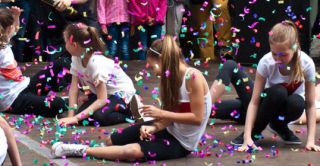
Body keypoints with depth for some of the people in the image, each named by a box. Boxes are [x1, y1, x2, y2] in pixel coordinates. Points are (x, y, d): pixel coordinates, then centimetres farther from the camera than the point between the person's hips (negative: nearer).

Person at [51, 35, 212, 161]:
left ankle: (82, 150, -17)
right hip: (169, 129, 9)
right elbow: (170, 114, 1)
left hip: (182, 142, -9)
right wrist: (154, 127, -18)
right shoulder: (171, 77, 3)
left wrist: (161, 113, -23)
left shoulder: (193, 77, -24)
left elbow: (197, 118, -25)